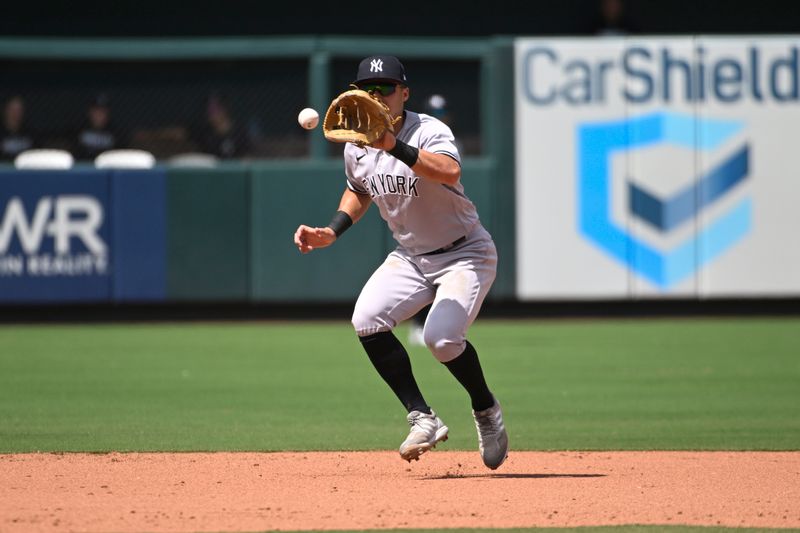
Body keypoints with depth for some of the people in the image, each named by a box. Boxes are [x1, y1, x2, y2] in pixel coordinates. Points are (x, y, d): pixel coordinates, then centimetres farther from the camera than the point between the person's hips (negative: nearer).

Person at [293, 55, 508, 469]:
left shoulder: (429, 132, -22)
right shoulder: (356, 147, -1)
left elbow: (450, 172, -45)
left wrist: (395, 146, -56)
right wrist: (331, 232, 5)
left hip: (464, 253, -6)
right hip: (410, 256, 6)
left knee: (441, 337, -26)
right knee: (367, 321, -18)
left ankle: (486, 411, 5)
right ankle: (423, 419, -8)